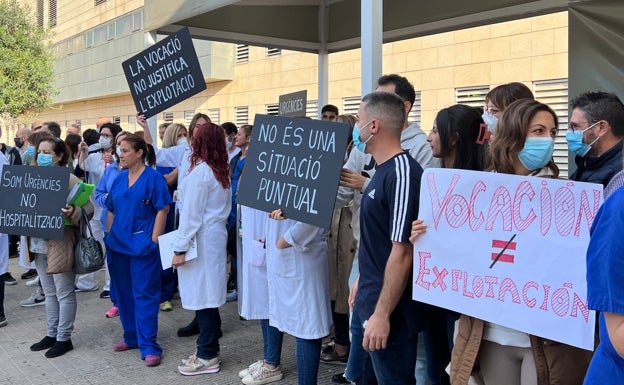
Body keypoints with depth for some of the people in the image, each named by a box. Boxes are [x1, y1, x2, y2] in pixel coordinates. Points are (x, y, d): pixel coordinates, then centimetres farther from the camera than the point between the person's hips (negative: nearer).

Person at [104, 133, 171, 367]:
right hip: (119, 245, 7)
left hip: (142, 245, -7)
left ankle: (149, 346, 1)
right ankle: (131, 337, 28)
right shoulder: (118, 180, 11)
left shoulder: (153, 178, -8)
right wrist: (109, 237, 11)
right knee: (124, 293, 14)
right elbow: (111, 211, 17)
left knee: (144, 294, -4)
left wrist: (154, 241, -15)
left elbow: (162, 210, -11)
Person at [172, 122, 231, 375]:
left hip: (201, 240, -9)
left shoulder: (200, 171, -14)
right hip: (215, 236, 9)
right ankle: (207, 350, 21)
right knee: (208, 295, 13)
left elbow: (191, 214, -16)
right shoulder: (222, 171, 11)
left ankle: (208, 357, 5)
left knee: (202, 296, -3)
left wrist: (180, 248, -14)